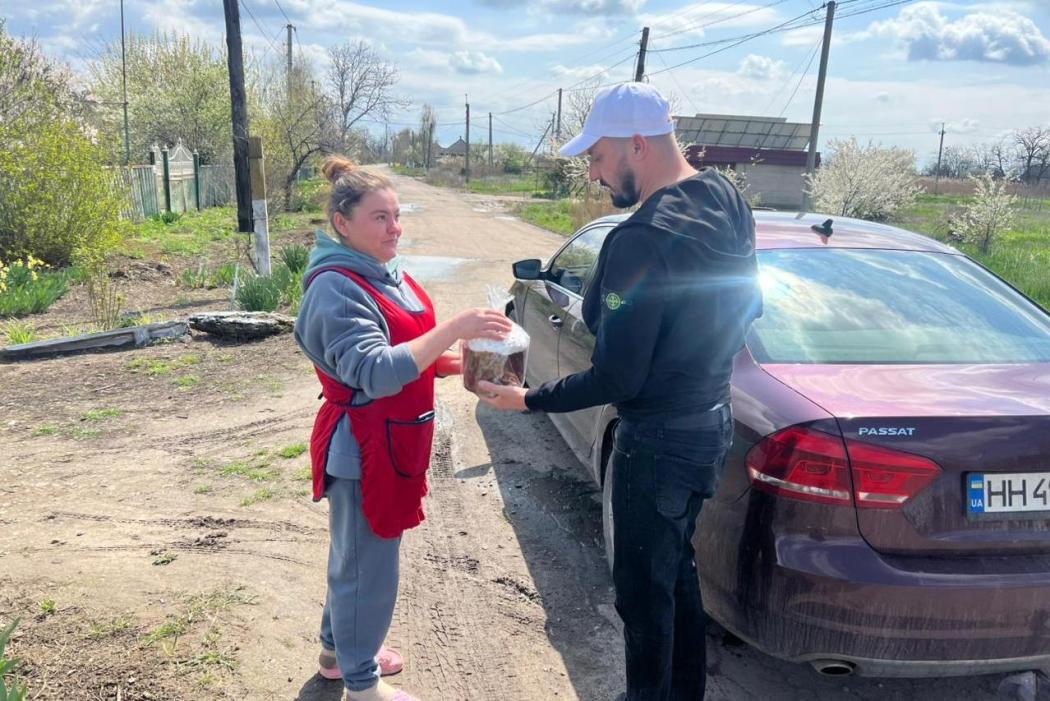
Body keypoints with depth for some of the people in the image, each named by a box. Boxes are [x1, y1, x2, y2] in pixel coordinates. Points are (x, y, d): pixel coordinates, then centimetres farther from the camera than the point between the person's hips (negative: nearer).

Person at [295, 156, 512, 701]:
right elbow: (376, 372, -31)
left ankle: (340, 649, 45)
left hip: (393, 441, 9)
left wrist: (459, 362, -1)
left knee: (357, 554, 24)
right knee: (369, 564, 6)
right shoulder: (335, 288, -21)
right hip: (362, 447, -9)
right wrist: (454, 329, -35)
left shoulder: (385, 273, 7)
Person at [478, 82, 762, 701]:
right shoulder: (728, 202, 1)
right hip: (712, 421, 10)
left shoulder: (642, 241, -27)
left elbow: (616, 380, -24)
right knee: (677, 567, 26)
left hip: (659, 441, -10)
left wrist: (529, 400, -12)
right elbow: (747, 306, 13)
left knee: (644, 588, 11)